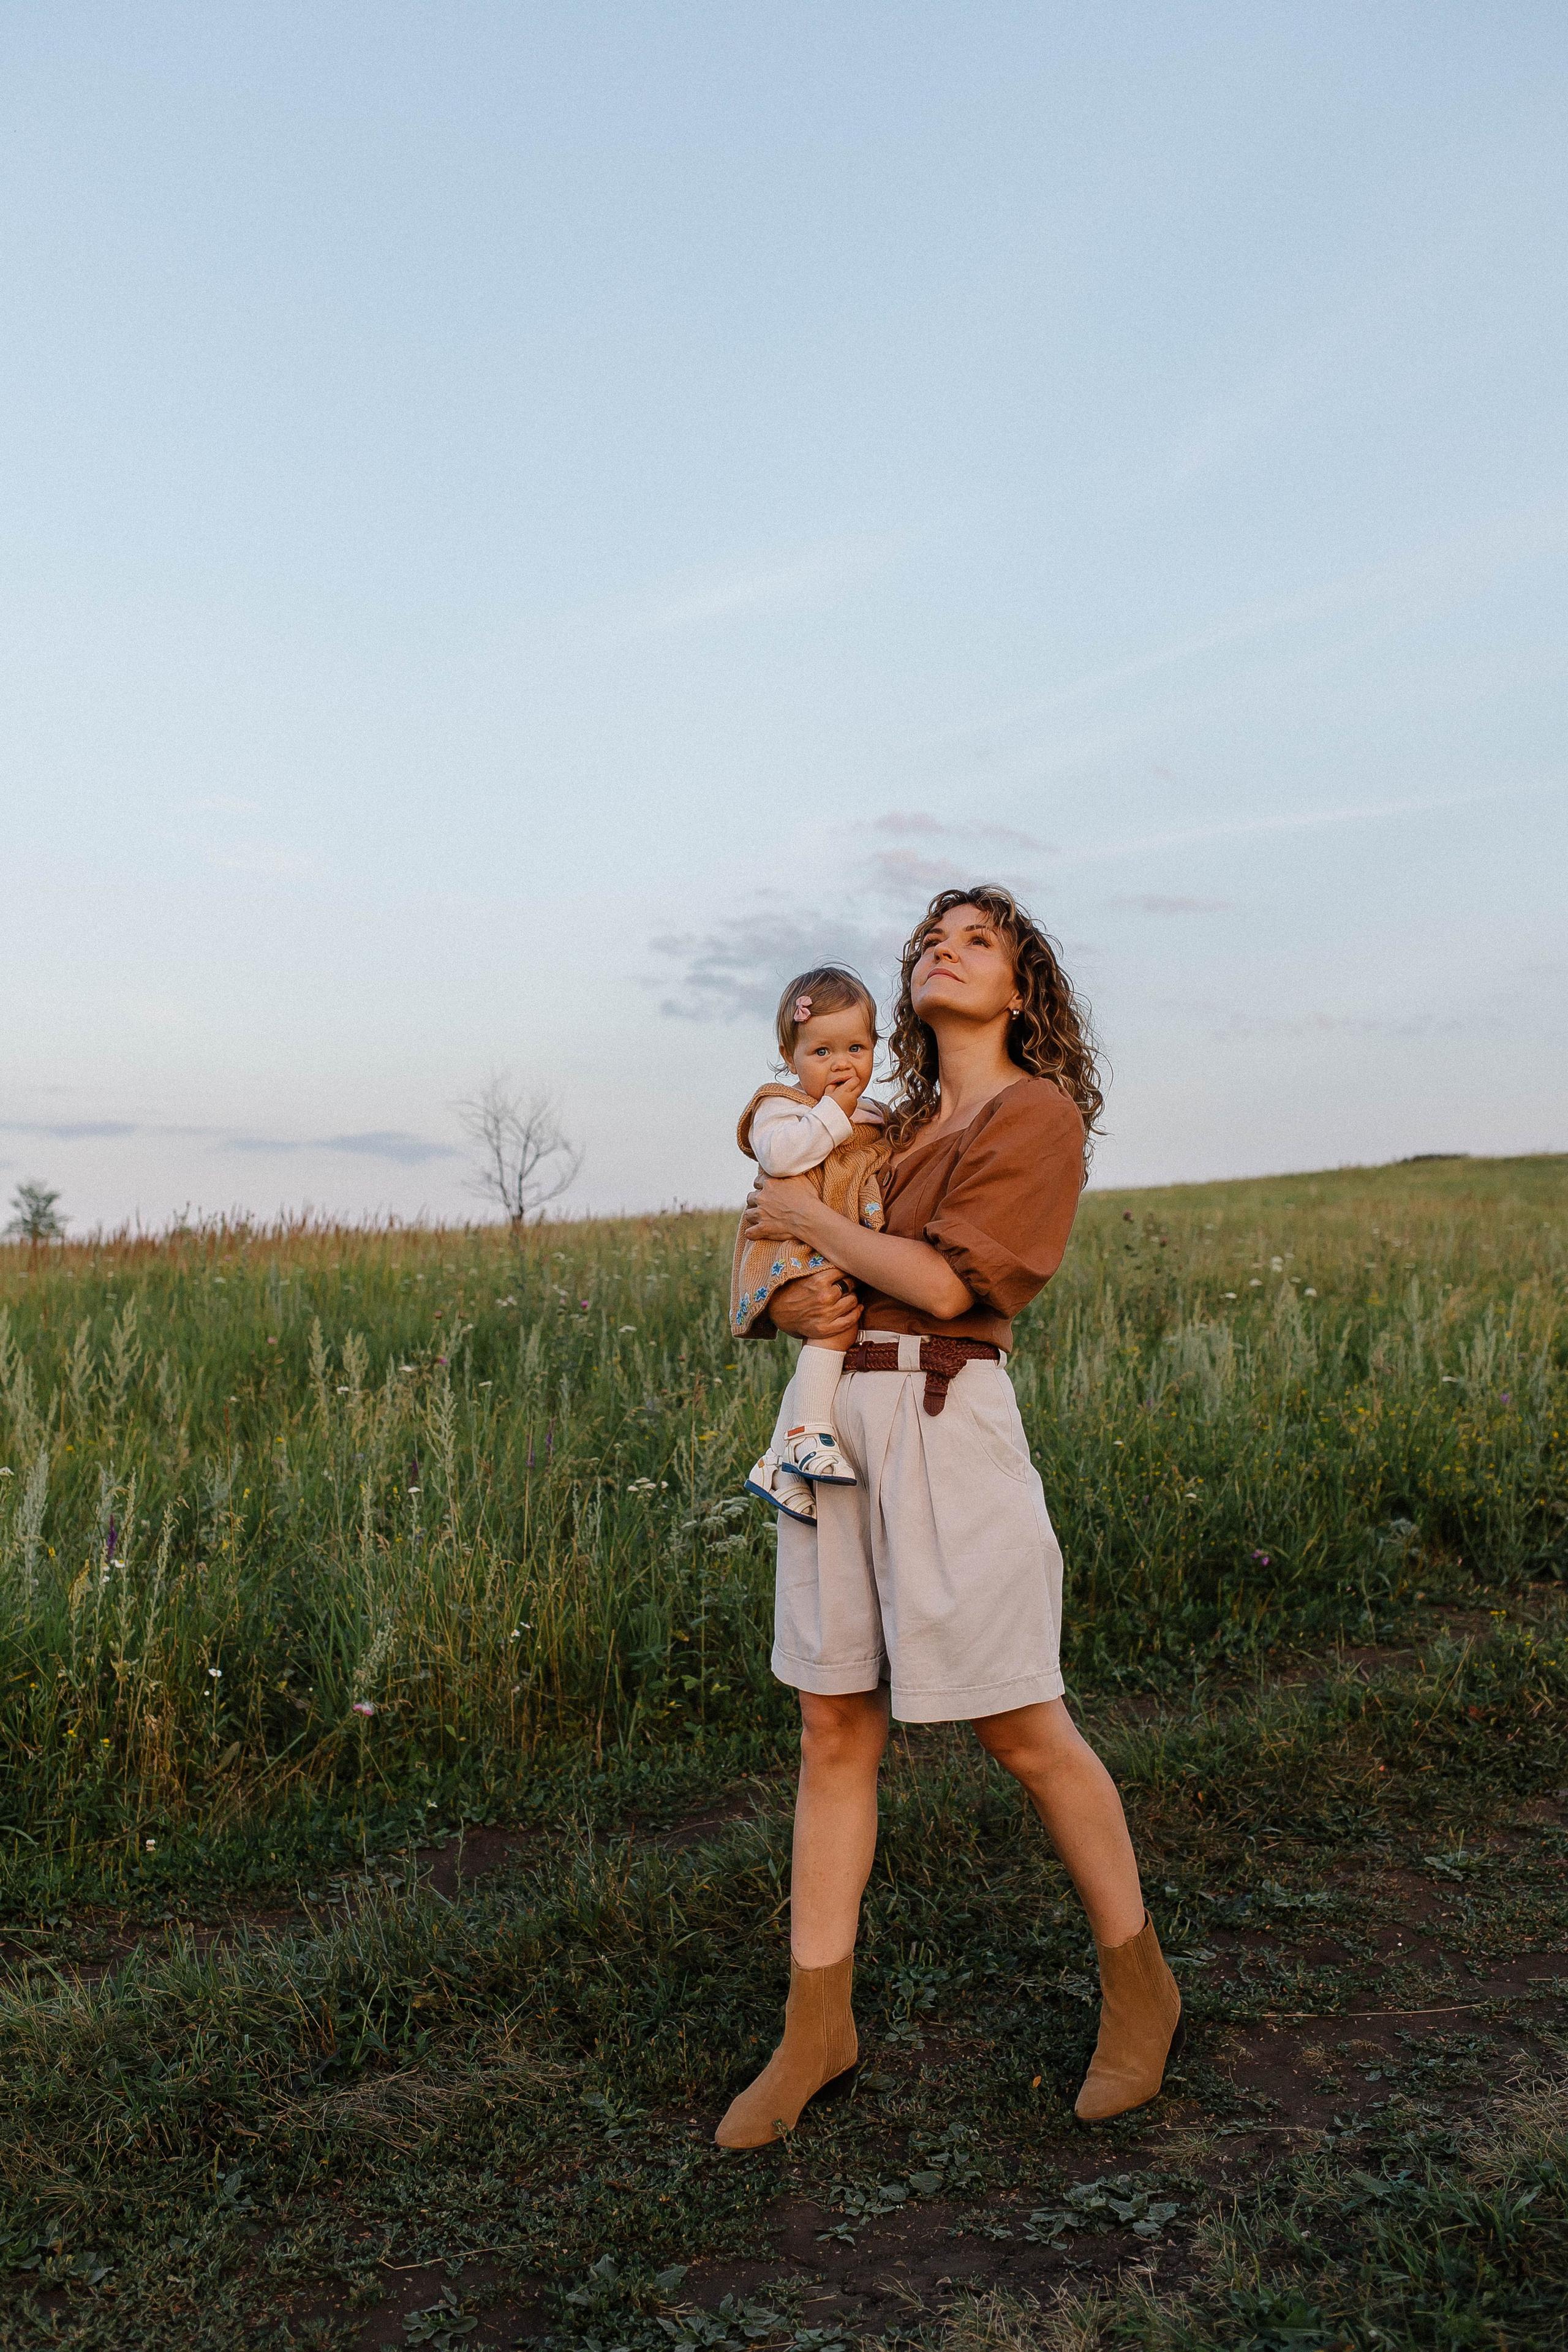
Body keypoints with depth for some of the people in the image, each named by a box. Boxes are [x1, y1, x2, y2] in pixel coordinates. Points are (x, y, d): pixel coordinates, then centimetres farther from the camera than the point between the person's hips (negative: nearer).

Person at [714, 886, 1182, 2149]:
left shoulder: (1039, 1116, -3)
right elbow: (776, 1268, 19)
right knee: (835, 1732, 9)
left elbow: (948, 1280, -14)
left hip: (945, 1424, -6)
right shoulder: (898, 1128, 18)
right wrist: (795, 1303, -4)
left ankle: (1139, 1985, 26)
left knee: (1023, 1729, 4)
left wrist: (810, 1218, -4)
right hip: (837, 1421, 7)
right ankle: (817, 2029, 20)